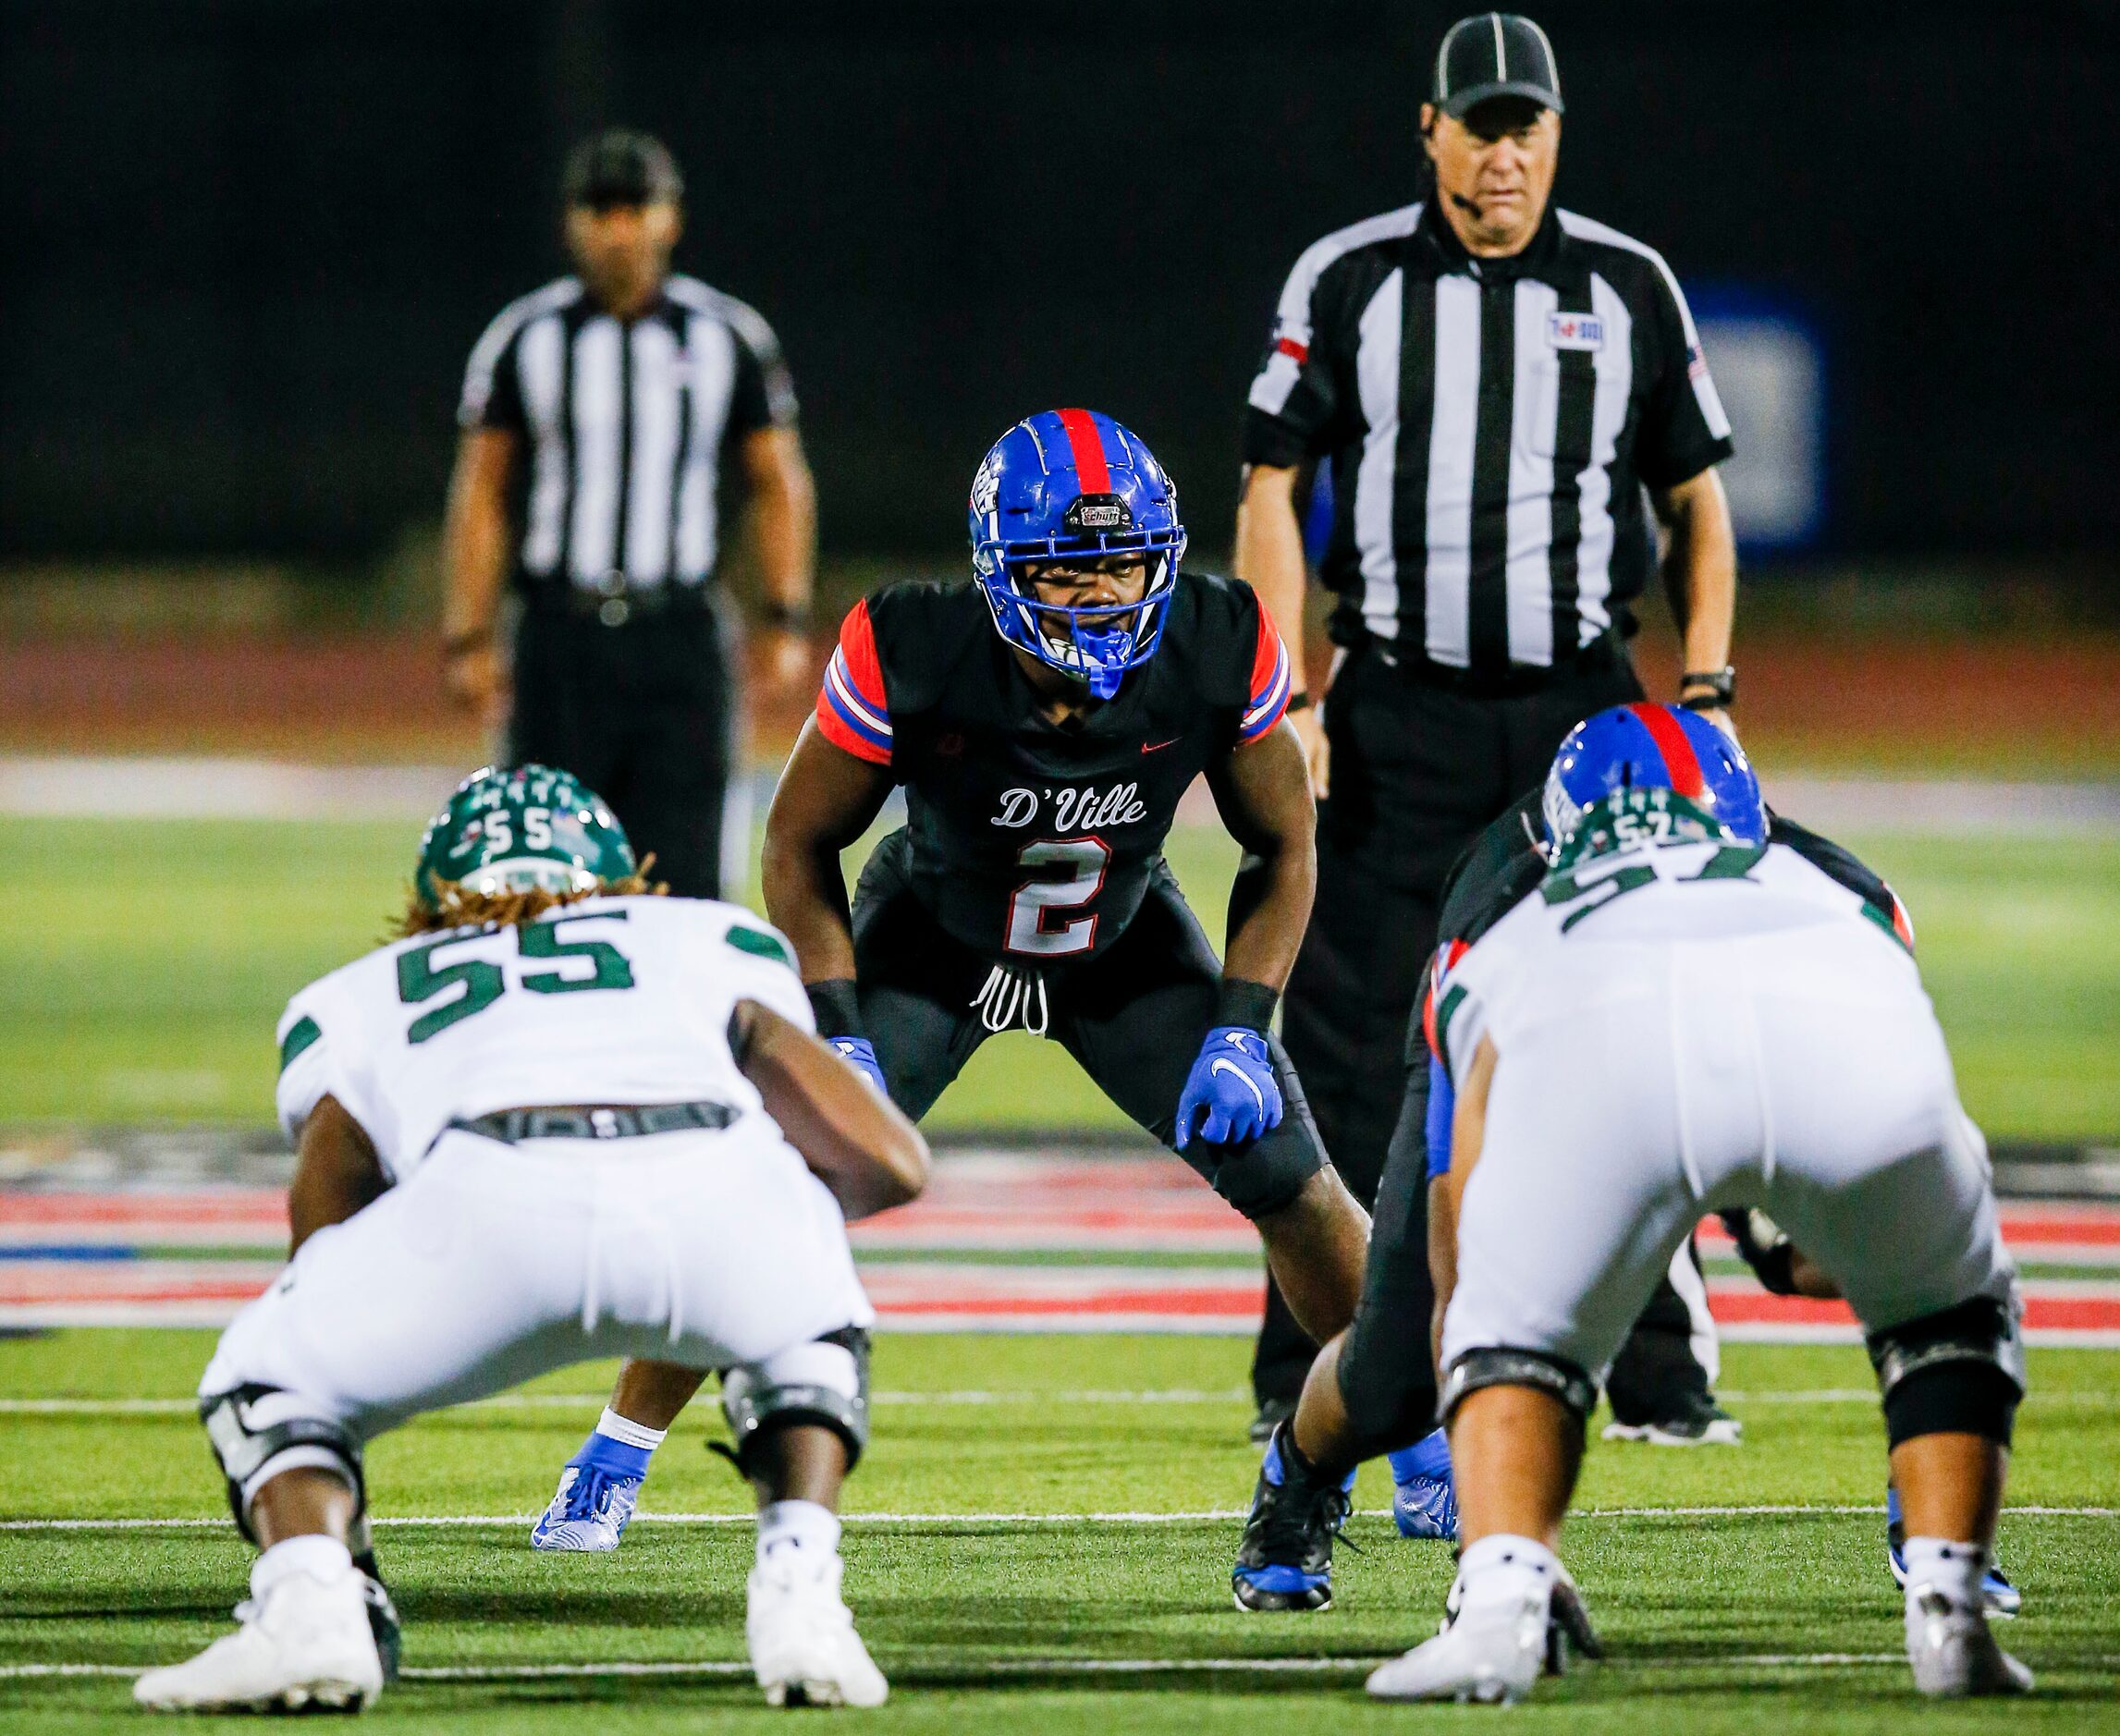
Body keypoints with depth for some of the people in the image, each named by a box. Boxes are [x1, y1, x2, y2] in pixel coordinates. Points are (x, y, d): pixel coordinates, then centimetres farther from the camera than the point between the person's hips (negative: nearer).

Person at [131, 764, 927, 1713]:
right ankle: (796, 1592, 10)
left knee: (269, 1389, 26)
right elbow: (890, 1164, 30)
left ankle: (305, 1603, -5)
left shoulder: (353, 1003, 38)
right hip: (718, 1190, 1)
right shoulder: (713, 941, 39)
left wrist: (332, 1556, 48)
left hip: (493, 1196, -1)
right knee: (804, 1340, 37)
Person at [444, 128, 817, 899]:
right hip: (560, 634, 0)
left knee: (681, 879, -6)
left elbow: (779, 486, 12)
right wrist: (470, 639, 2)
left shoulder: (727, 338, 5)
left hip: (680, 637, 0)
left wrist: (786, 623, 2)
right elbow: (481, 495, 8)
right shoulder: (525, 339, 5)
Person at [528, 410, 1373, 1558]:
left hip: (1123, 946, 2)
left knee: (1293, 1184, -7)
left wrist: (1239, 1033, -21)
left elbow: (1284, 849, -11)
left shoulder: (1220, 653, -28)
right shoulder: (910, 656, -34)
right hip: (934, 938, -2)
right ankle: (614, 1463, -1)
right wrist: (838, 1038, -23)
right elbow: (800, 846, -17)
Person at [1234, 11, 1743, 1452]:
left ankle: (1656, 1376, 7)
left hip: (1582, 708, 1)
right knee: (1353, 1059, -2)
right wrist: (1288, 701, -6)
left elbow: (1693, 498, 12)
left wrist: (1706, 694, 3)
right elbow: (1274, 488, 2)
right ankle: (1307, 1381, 4)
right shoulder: (1347, 282, 1)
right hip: (1397, 715, -1)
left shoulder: (1629, 289, 6)